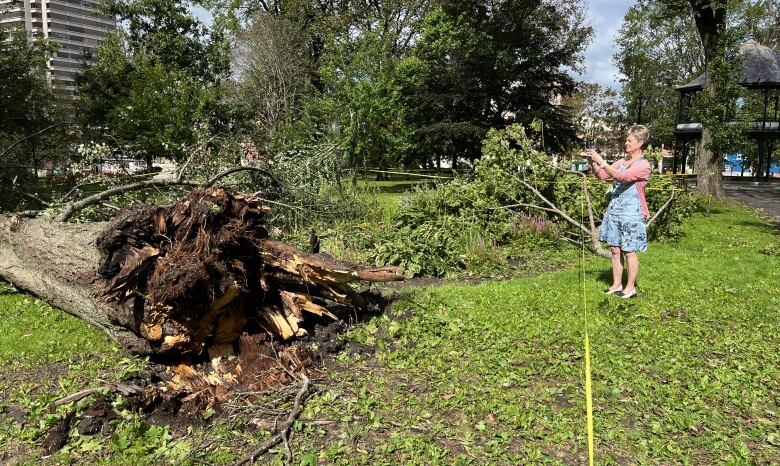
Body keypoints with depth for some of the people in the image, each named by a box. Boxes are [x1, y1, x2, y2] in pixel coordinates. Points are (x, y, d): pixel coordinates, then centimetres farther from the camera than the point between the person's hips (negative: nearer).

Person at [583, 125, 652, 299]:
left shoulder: (643, 165, -11)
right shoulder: (622, 161, 12)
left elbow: (621, 177, -26)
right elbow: (602, 175, 10)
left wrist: (601, 161, -29)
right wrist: (592, 162, -8)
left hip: (631, 213, -7)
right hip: (614, 211, 7)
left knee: (629, 251, 1)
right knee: (615, 249, 10)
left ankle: (630, 288, 12)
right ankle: (617, 284, 20)